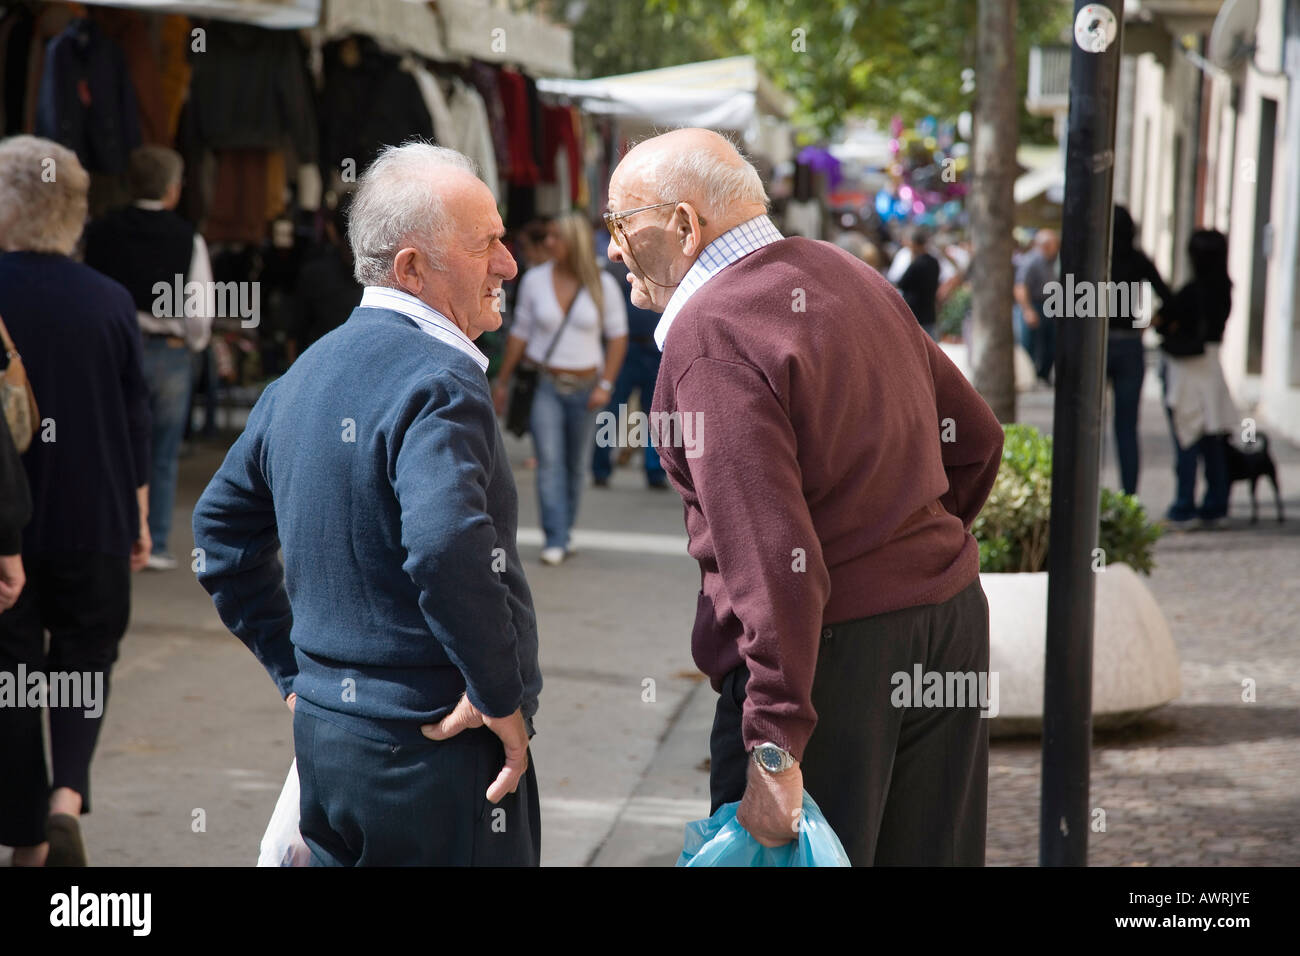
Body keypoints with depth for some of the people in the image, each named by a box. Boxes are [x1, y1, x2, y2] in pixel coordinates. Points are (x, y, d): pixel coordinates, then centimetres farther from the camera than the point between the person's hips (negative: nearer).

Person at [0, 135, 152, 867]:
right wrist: (139, 517, 13)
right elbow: (137, 422, 3)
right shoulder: (111, 302, -3)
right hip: (94, 521, 2)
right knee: (85, 656, 16)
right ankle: (68, 796, -5)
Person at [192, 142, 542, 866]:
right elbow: (446, 543, -34)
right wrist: (500, 696, -22)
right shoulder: (438, 380, -18)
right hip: (437, 754, -8)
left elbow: (223, 523, 20)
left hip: (324, 734, 8)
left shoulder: (309, 372, 11)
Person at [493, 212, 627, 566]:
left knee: (576, 466, 8)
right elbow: (520, 333, 4)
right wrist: (503, 381, 6)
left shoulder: (603, 285, -5)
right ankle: (555, 542, -16)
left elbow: (618, 336, 1)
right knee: (549, 460, -14)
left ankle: (564, 531, 25)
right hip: (545, 386, -1)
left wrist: (605, 385, -8)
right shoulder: (535, 279, -3)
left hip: (584, 387, 1)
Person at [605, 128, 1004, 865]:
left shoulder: (709, 334, -16)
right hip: (952, 616, 9)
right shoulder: (848, 275, 10)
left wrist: (775, 746, -24)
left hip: (829, 650, -8)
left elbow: (769, 553, -24)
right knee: (931, 855, 15)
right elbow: (976, 438, 18)